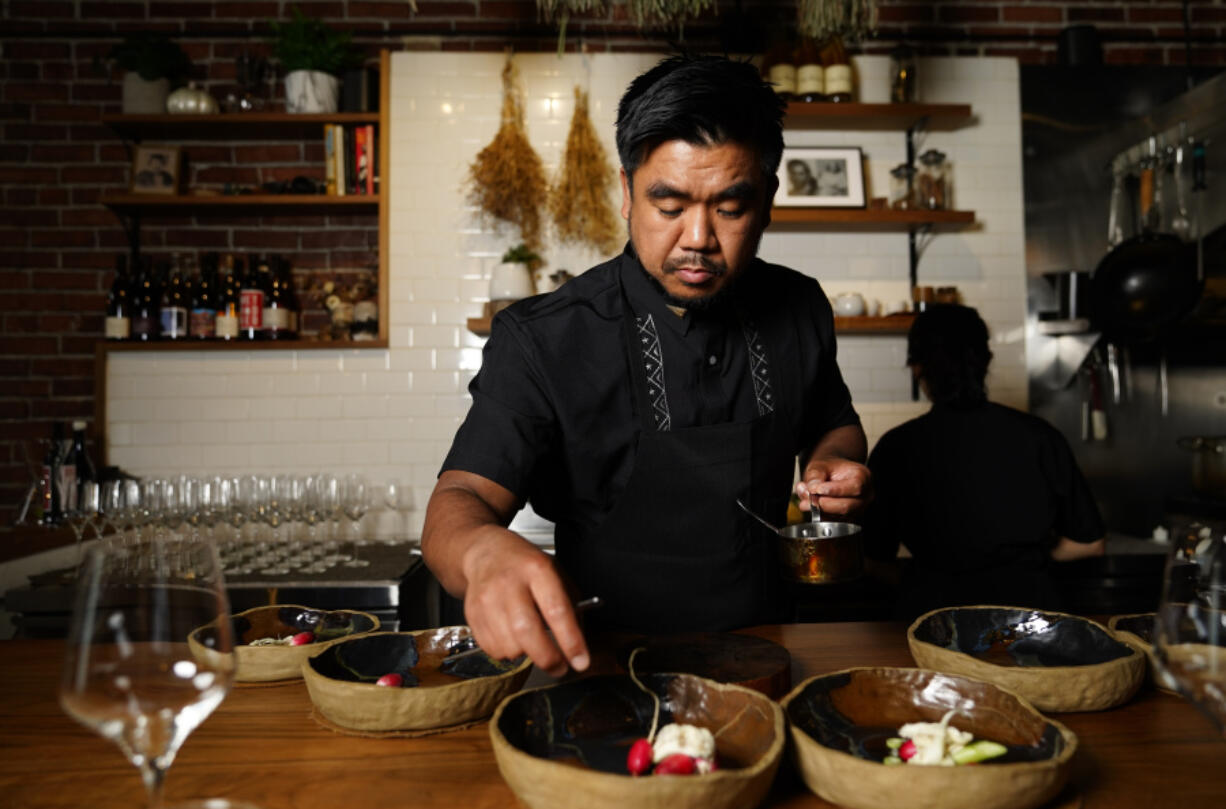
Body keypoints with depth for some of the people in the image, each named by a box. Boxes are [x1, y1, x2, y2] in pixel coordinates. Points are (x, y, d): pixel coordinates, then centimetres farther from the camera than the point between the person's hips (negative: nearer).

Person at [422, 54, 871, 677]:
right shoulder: (543, 341, -13)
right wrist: (482, 550, -43)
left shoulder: (801, 310, 0)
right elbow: (462, 495, -20)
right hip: (610, 663, -2)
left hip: (765, 645, 3)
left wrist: (833, 463, -5)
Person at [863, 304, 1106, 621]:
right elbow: (1090, 543, 11)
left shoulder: (897, 447, -3)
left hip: (933, 607, -2)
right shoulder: (1039, 436, 3)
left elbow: (873, 556, 2)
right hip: (1029, 600, 2)